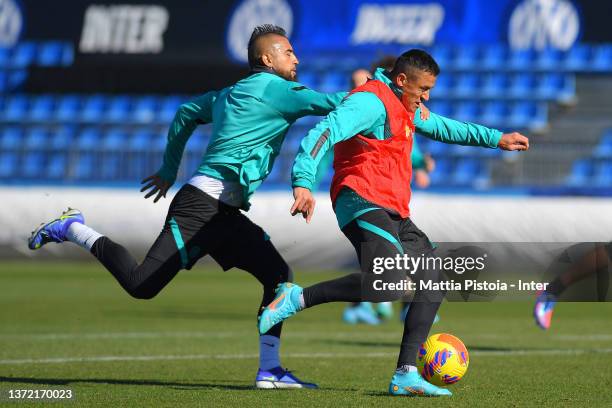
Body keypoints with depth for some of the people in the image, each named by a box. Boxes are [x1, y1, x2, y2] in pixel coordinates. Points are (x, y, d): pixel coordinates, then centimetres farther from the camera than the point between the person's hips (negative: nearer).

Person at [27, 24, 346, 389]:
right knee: (141, 284, -12)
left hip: (224, 213, 10)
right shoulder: (276, 89, -6)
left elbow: (186, 113, 32)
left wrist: (169, 171, 39)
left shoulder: (231, 93, 21)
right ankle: (73, 229, 6)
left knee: (279, 275, 1)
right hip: (204, 204, -10)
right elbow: (332, 103, -14)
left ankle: (269, 370, -1)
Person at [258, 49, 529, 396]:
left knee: (432, 286, 9)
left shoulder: (404, 109, 23)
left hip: (393, 212, 11)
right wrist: (303, 182, -37)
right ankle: (297, 298, -23)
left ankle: (406, 375, 9)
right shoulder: (372, 101, -10)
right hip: (364, 203, -11)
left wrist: (496, 138, 40)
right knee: (388, 285, -32)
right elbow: (324, 133, -23)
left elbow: (443, 128, 41)